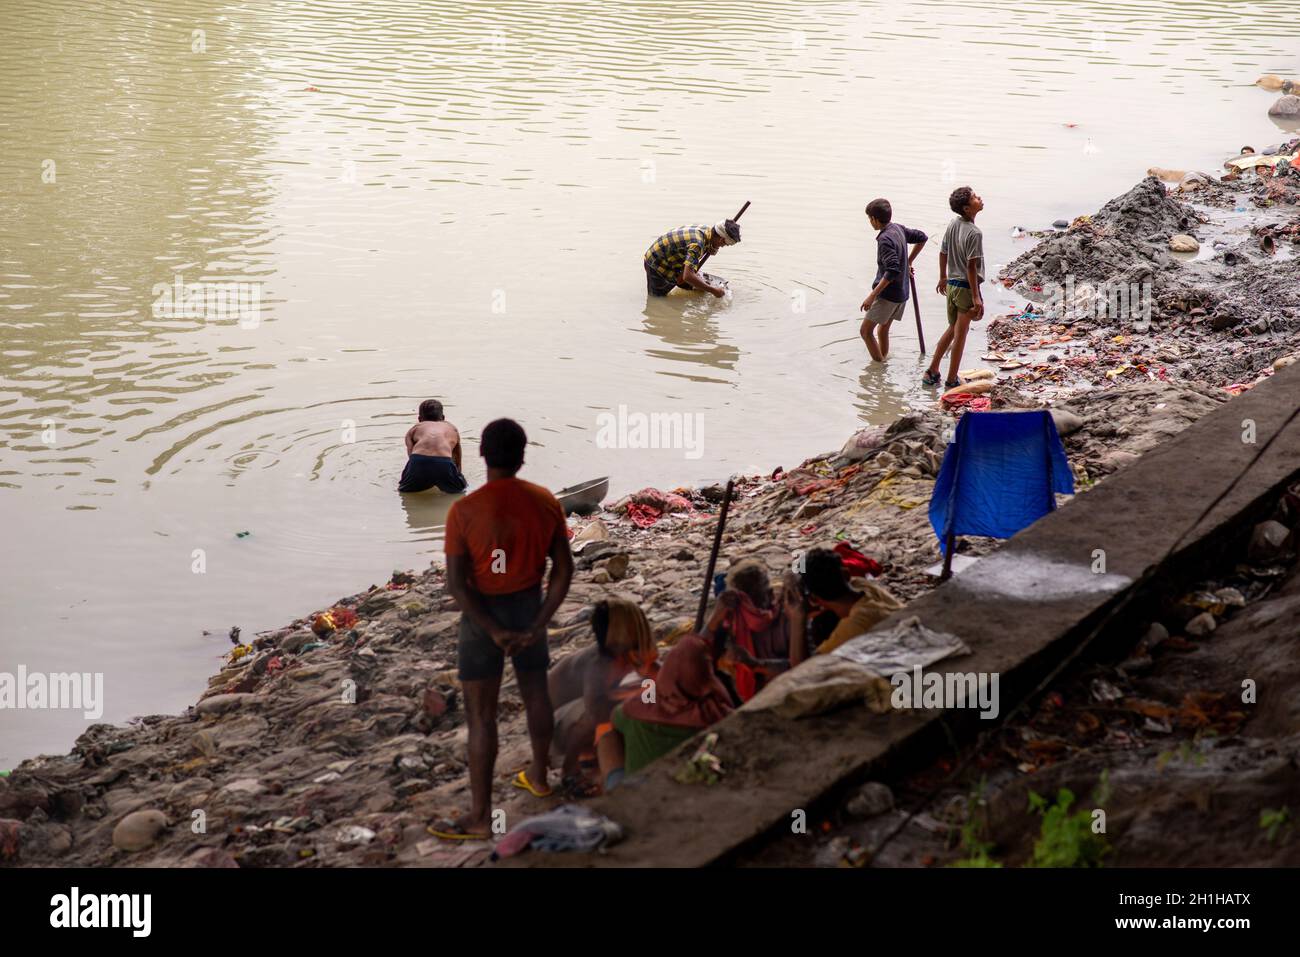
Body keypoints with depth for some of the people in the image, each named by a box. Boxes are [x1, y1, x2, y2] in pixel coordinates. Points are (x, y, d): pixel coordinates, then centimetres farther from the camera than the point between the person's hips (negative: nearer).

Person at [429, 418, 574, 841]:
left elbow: (456, 583, -21)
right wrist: (538, 625, -6)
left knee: (480, 714, 2)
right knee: (535, 692, 24)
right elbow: (564, 569, -5)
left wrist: (494, 631, -16)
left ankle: (480, 816, 6)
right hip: (530, 605, 4)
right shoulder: (545, 502, -9)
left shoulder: (464, 510, -20)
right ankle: (539, 776, 45)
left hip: (483, 612, -4)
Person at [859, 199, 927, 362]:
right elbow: (922, 238, 20)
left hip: (888, 294, -9)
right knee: (883, 329, 20)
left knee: (866, 331, -4)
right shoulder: (898, 229, 4)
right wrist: (908, 262, 25)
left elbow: (892, 271, -29)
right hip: (902, 292, 9)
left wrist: (872, 295, -28)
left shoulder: (885, 239, -22)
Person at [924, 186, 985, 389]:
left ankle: (932, 371, 24)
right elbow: (971, 267, -22)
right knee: (960, 334, 4)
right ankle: (951, 380, 12)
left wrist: (943, 277, 28)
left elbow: (943, 253, 13)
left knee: (952, 329, 21)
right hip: (966, 287, -7)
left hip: (951, 285, 7)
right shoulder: (974, 233, -21)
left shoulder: (952, 225, 3)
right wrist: (976, 297, -19)